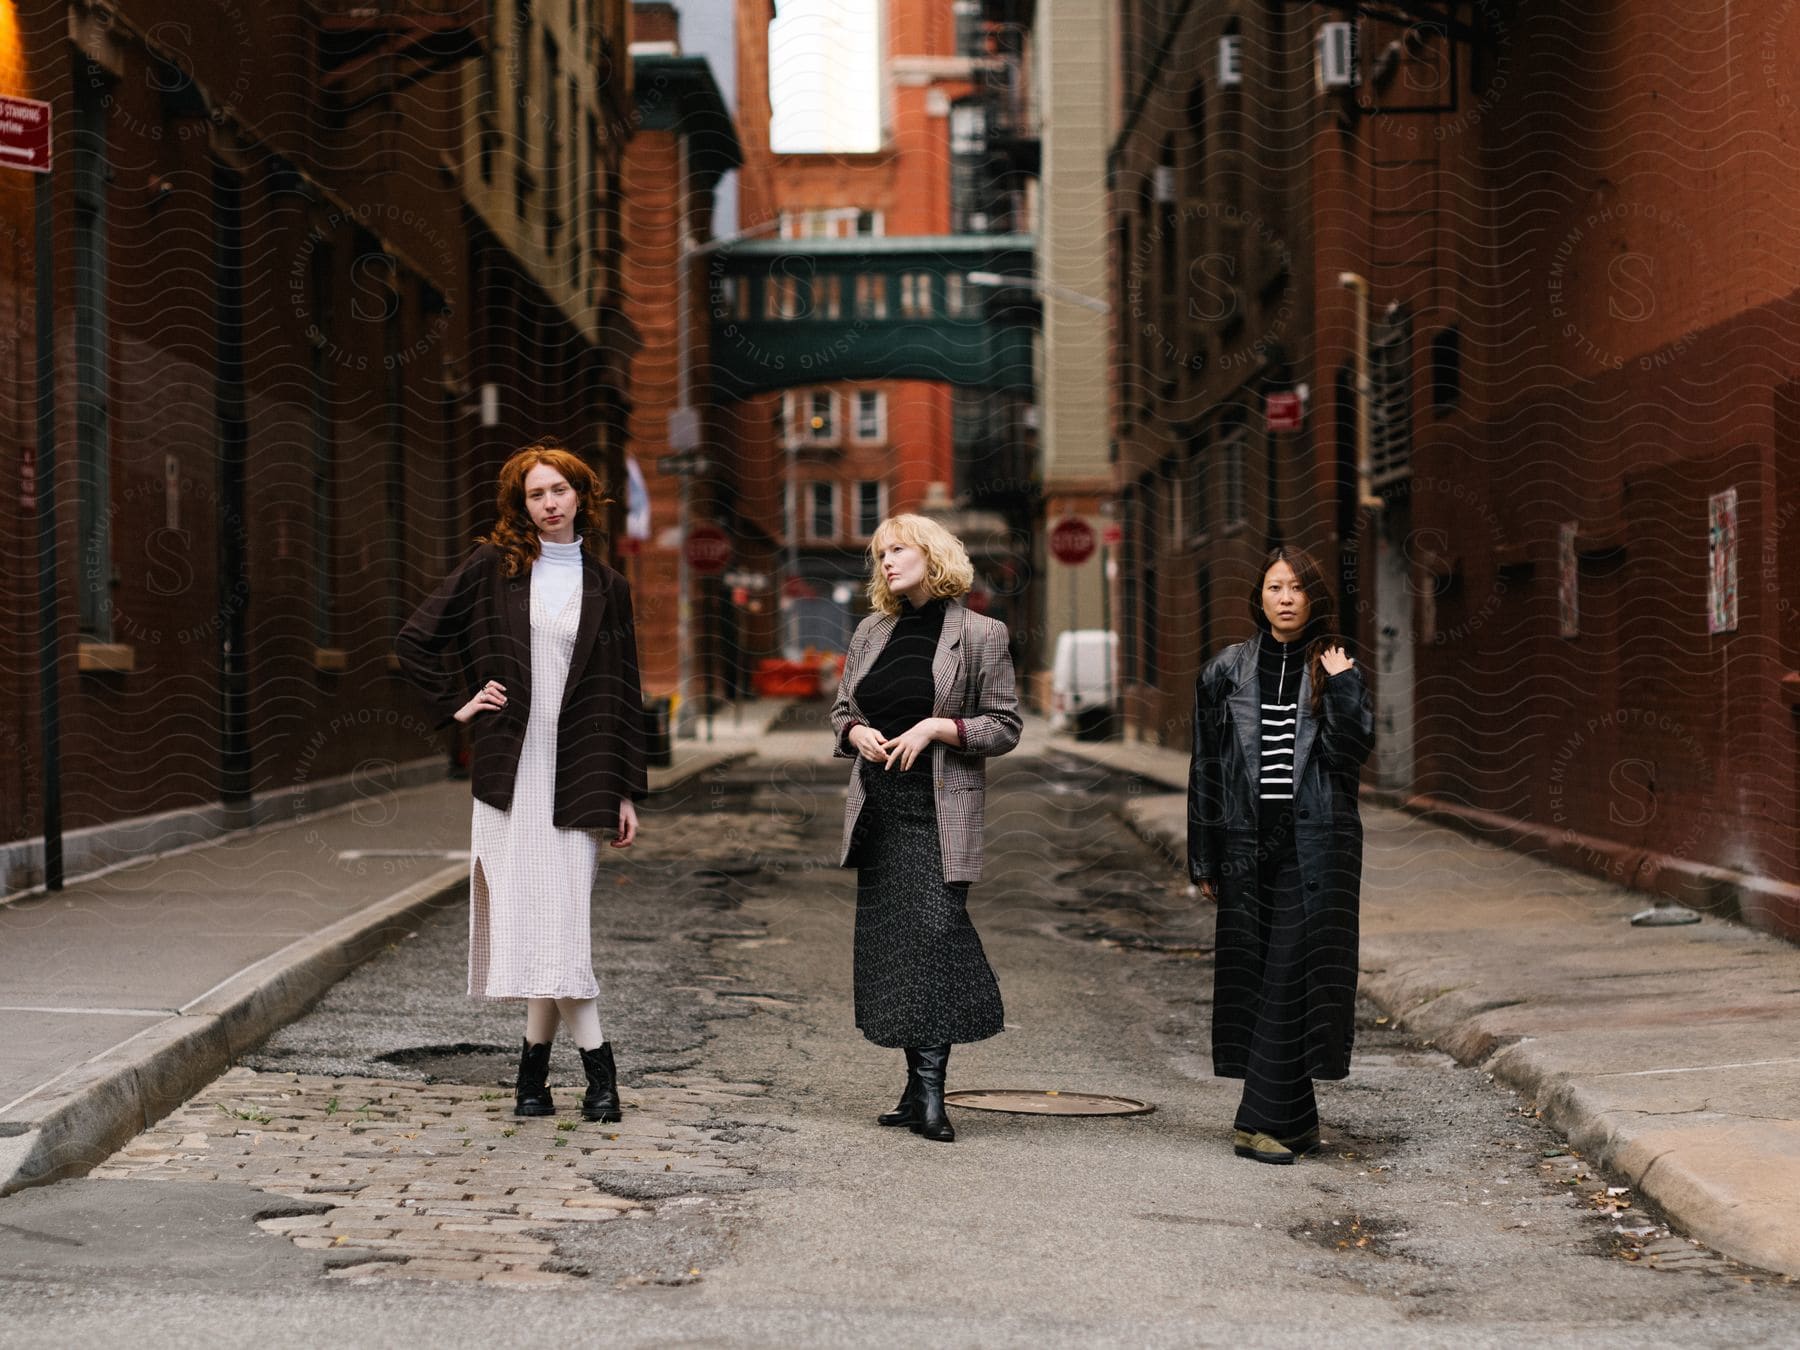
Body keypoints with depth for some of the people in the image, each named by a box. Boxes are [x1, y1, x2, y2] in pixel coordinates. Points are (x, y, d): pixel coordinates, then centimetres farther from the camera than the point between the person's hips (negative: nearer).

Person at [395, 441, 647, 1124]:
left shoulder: (606, 587, 9)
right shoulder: (492, 567, 6)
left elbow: (623, 694, 9)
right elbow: (415, 640, 10)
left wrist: (626, 792, 6)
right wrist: (457, 704, 2)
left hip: (577, 772, 0)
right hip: (509, 766, 0)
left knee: (556, 916, -5)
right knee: (534, 915, -5)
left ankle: (534, 1065, 4)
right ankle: (596, 1061, 0)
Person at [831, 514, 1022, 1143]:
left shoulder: (980, 634, -2)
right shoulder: (871, 632, 13)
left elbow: (1005, 726, -2)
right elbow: (841, 709, 20)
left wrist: (938, 727, -15)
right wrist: (857, 732, -3)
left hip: (941, 809, -5)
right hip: (878, 808, 6)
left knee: (934, 929, -14)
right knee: (889, 941, 5)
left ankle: (930, 1088, -12)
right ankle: (919, 1084, 12)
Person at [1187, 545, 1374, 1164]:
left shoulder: (1336, 670, 5)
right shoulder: (1229, 671, 7)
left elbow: (1352, 753, -7)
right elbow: (1206, 765, 8)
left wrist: (1341, 688, -13)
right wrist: (1204, 857, 6)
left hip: (1317, 843, -2)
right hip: (1249, 840, 2)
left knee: (1294, 974, -8)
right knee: (1254, 976, 3)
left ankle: (1265, 1121, -8)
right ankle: (1294, 1119, 15)